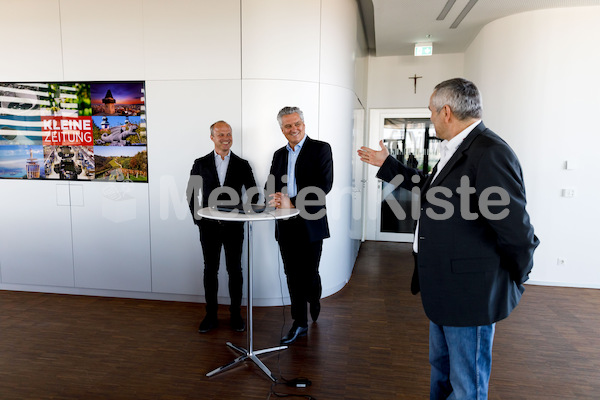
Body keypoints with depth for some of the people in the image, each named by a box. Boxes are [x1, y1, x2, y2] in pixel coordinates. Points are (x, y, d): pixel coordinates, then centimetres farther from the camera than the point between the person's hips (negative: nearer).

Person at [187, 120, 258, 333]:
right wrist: (197, 218, -2)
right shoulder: (200, 164, 4)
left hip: (234, 226, 0)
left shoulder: (242, 165, 3)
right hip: (209, 227, 1)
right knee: (210, 270, 9)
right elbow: (191, 193, 7)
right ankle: (211, 316, 22)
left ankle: (235, 315, 22)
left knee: (235, 270, 7)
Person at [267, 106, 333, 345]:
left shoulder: (320, 149, -4)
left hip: (310, 224, -5)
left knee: (308, 275, 4)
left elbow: (324, 184, -15)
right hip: (286, 226, 5)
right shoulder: (279, 154, 15)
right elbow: (270, 185, 14)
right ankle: (300, 324, 24)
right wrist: (275, 197, -10)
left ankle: (315, 305, 37)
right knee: (293, 276, 10)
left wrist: (293, 204, -20)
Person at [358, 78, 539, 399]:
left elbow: (516, 230, -25)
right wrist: (386, 164, 28)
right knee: (441, 369, 27)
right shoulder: (457, 150, 7)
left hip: (470, 294, -10)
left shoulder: (490, 153, -24)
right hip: (446, 289, 10)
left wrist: (515, 280, -8)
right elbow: (428, 187, 23)